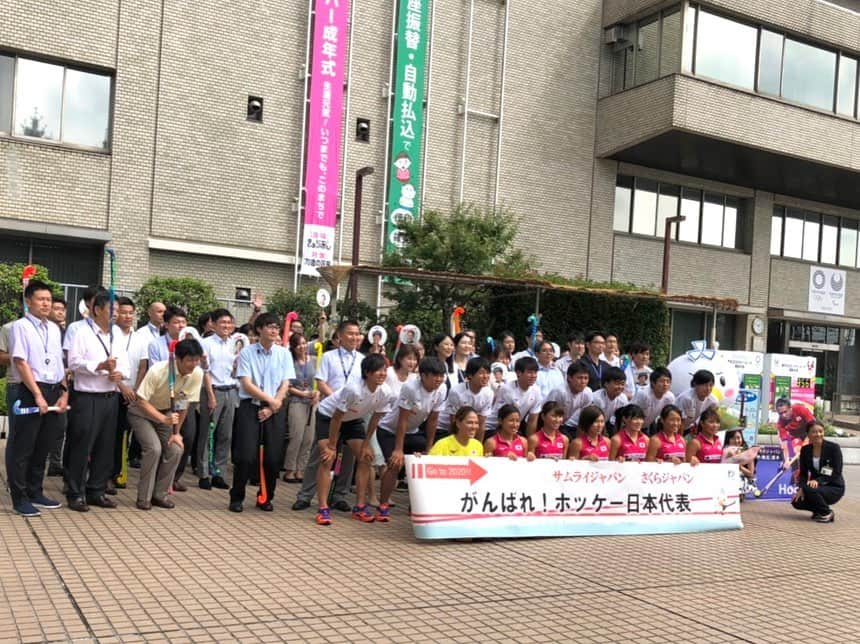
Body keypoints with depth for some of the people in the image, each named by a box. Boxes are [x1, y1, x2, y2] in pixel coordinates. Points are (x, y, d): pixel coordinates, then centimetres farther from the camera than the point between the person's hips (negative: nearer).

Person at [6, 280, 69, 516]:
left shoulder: (54, 328, 13)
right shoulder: (21, 326, -6)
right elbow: (21, 363, -12)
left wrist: (64, 393, 5)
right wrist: (38, 395, -16)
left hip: (54, 392, 6)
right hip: (30, 392, -6)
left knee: (43, 446, 13)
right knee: (22, 448, 1)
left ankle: (35, 493, 25)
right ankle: (20, 498, 10)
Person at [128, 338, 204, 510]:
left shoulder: (197, 374, -20)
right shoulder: (158, 371, -32)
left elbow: (184, 404, -9)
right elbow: (141, 401, -28)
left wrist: (176, 432, -9)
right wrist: (163, 419, -40)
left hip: (166, 412, 4)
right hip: (142, 412, -4)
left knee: (176, 449, -12)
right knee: (154, 448, -22)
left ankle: (160, 494, 5)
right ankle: (144, 497, -7)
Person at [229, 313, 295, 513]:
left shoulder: (284, 354, 6)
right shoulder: (247, 352, -1)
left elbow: (285, 386, 3)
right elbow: (246, 384, -7)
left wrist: (271, 408, -7)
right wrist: (270, 400, -11)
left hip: (275, 410, 3)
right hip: (250, 407, -2)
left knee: (273, 458, 2)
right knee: (245, 456, -6)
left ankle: (265, 498, 18)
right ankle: (236, 497, 10)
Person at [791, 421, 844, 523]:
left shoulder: (833, 448, -13)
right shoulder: (805, 450, 0)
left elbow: (837, 473, -17)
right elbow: (803, 473, 3)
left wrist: (818, 481, -31)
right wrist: (801, 488, -16)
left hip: (834, 487, -5)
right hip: (815, 485, 5)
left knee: (809, 489, -33)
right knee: (797, 502, -21)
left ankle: (827, 513, -7)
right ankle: (819, 510, 8)